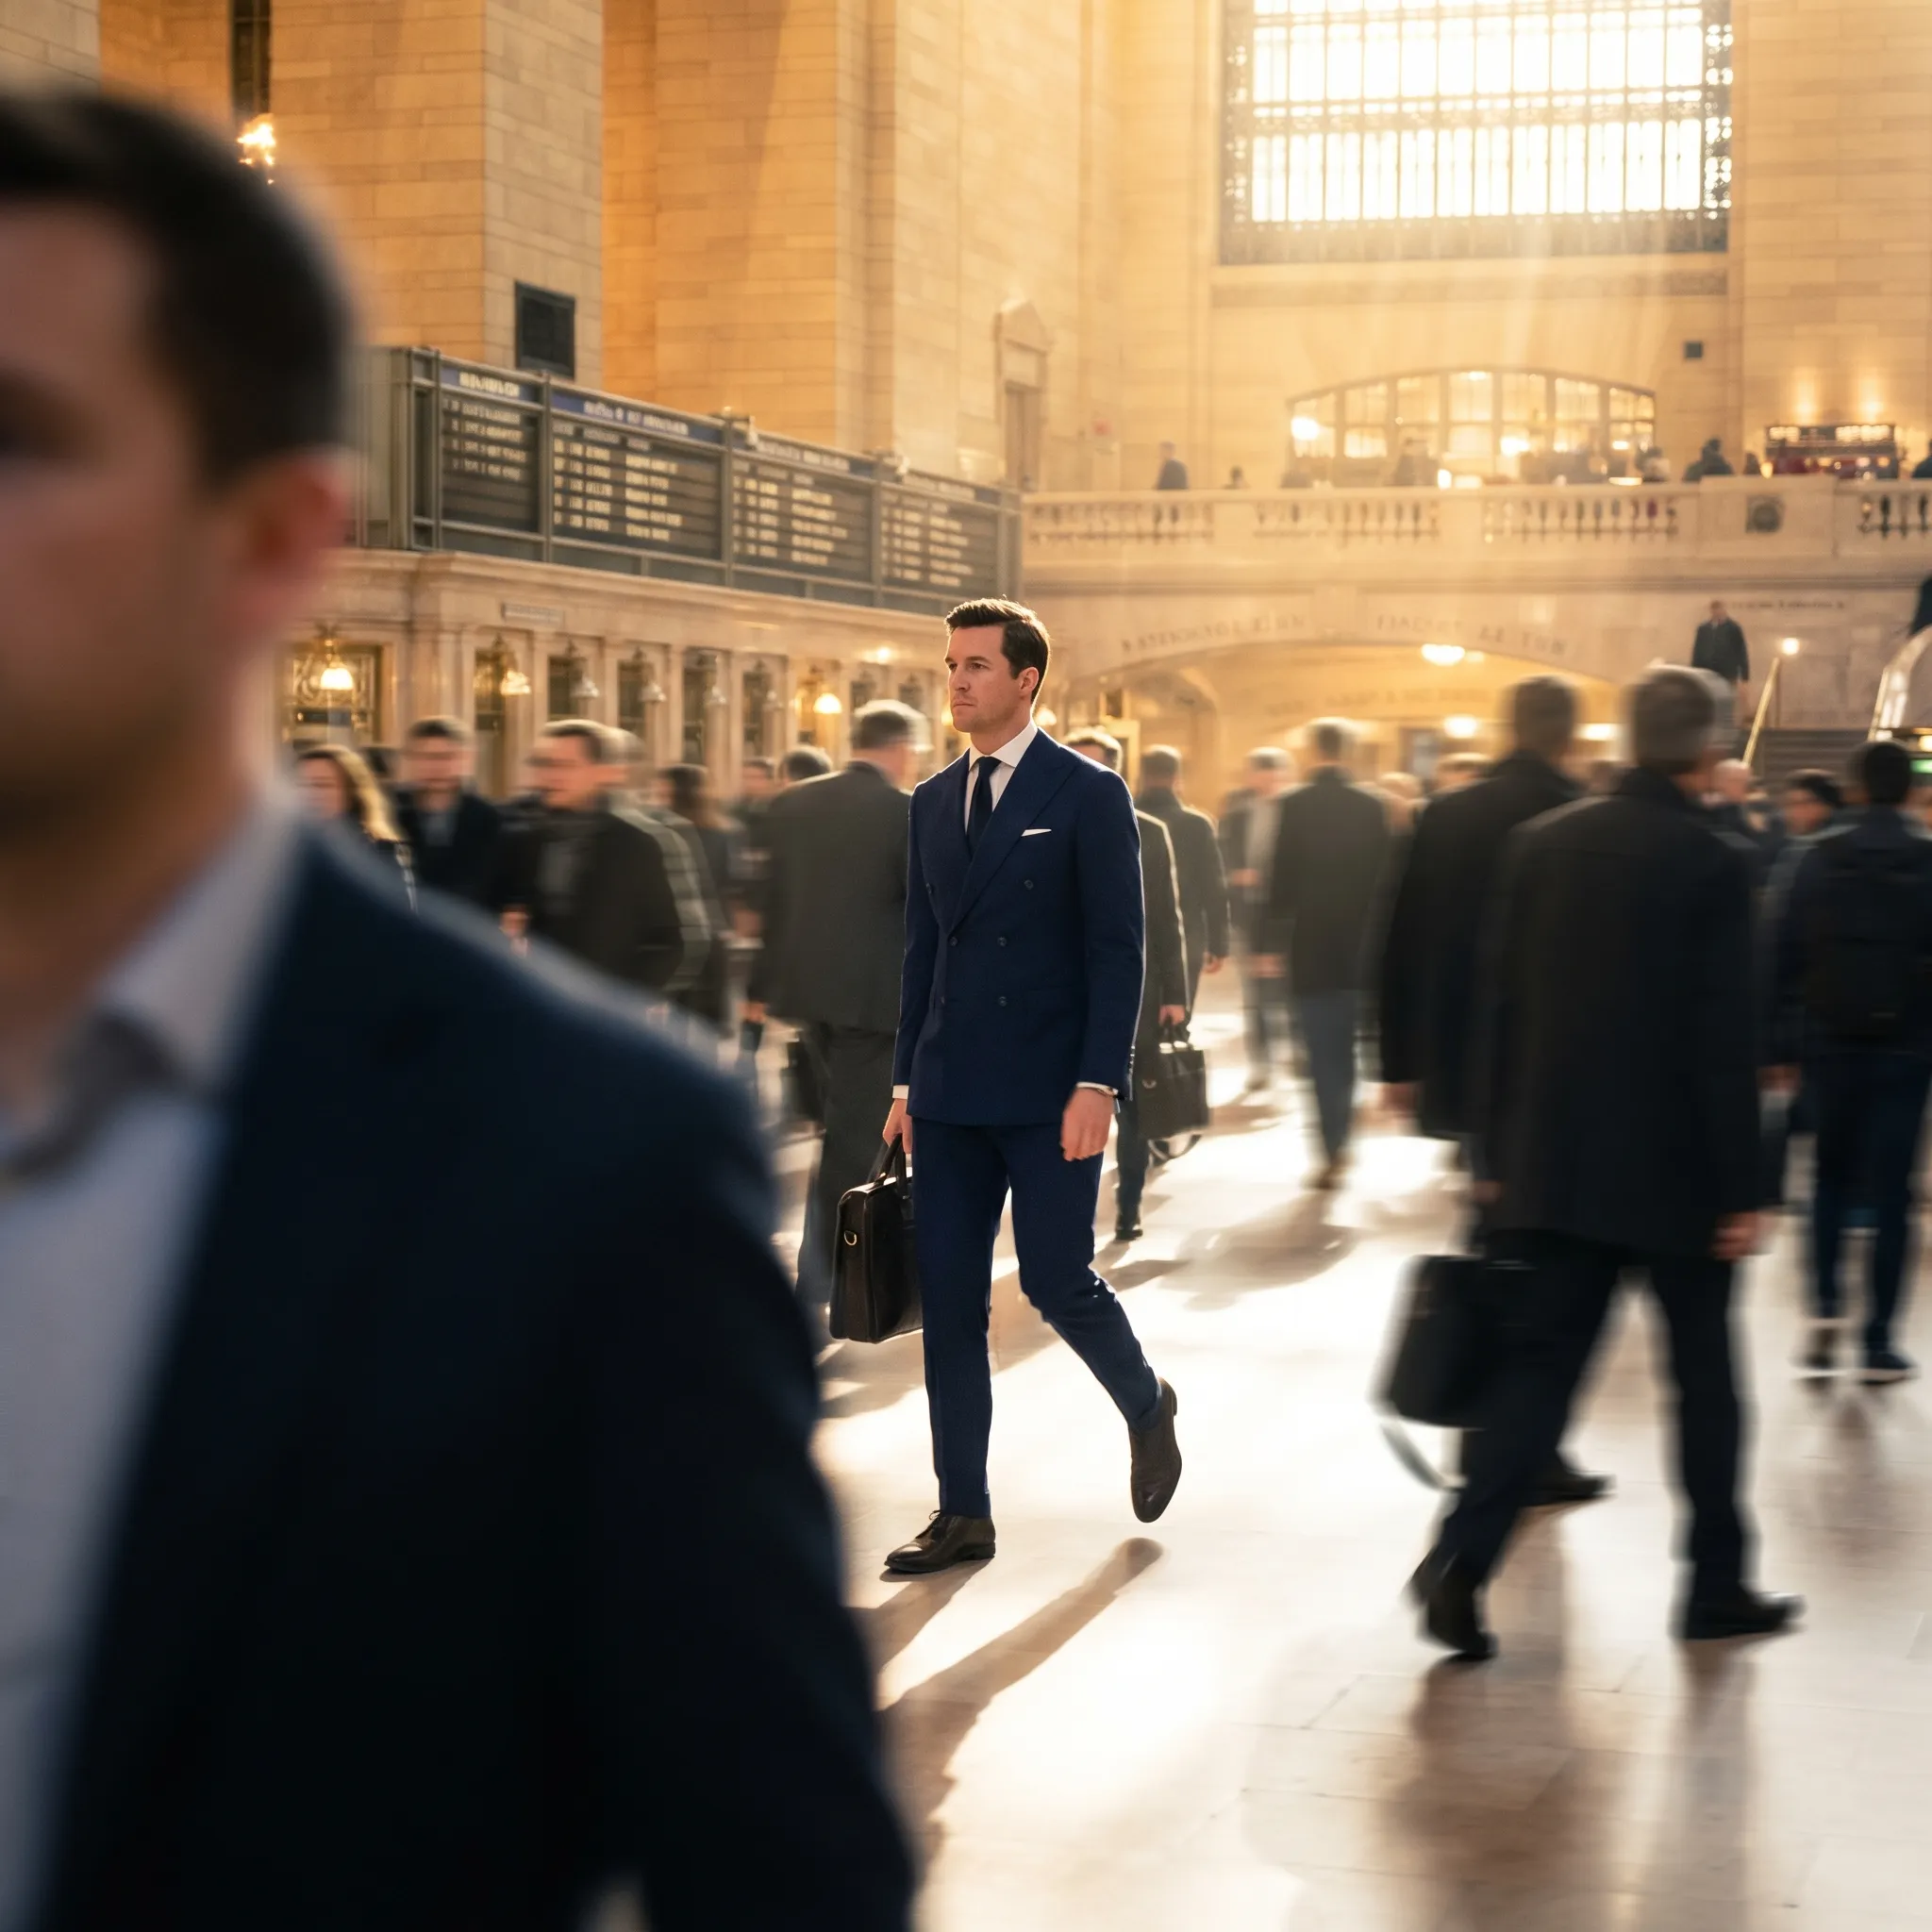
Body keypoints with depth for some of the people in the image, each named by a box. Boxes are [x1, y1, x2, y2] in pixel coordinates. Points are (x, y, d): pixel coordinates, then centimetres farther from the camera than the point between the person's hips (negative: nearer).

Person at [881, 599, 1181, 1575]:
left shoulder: (1088, 794, -5)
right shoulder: (933, 801, 12)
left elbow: (1117, 950, -8)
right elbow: (922, 948, 15)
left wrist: (1098, 1084, -16)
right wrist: (906, 1080, 11)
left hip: (1048, 1093, -5)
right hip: (951, 1094, 5)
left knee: (1057, 1281, -4)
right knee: (948, 1300, 3)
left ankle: (1146, 1406, 27)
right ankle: (963, 1513, 11)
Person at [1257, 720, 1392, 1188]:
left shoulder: (1296, 805, -10)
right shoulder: (1372, 806, 0)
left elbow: (1282, 879, -11)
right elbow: (1382, 875, 3)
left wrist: (1271, 942, -5)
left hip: (1309, 947, -3)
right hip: (1358, 946, 3)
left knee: (1322, 1053, 1)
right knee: (1344, 1047, 18)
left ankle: (1332, 1152, -4)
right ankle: (1340, 1141, 23)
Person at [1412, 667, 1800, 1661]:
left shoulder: (1544, 842, 2)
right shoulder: (1711, 863, -12)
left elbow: (1499, 1001, 5)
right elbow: (1723, 1037, -13)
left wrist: (1496, 1153, 12)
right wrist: (1740, 1189, -7)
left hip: (1556, 1161, 4)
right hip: (1675, 1170, -4)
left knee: (1541, 1364, 7)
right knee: (1705, 1375, 11)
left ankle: (1461, 1559, -8)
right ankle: (1717, 1586, 20)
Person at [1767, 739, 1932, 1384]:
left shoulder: (1821, 857, -2)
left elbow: (1784, 957, -2)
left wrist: (1781, 1047, 3)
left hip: (1830, 1042, 1)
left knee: (1831, 1177, 18)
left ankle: (1824, 1306, 2)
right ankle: (1879, 1341, 3)